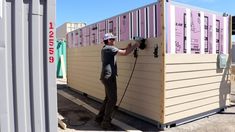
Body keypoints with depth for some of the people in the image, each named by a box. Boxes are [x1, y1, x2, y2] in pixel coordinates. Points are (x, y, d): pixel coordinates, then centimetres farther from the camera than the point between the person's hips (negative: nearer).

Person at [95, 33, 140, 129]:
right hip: (109, 77, -10)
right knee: (112, 99, -5)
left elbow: (119, 51, 23)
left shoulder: (105, 49, 18)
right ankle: (106, 122, 1)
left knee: (108, 98, 17)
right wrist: (135, 46, -4)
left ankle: (100, 117, 25)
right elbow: (124, 53, -15)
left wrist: (127, 48, 11)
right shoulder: (110, 48, -12)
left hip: (106, 77, 10)